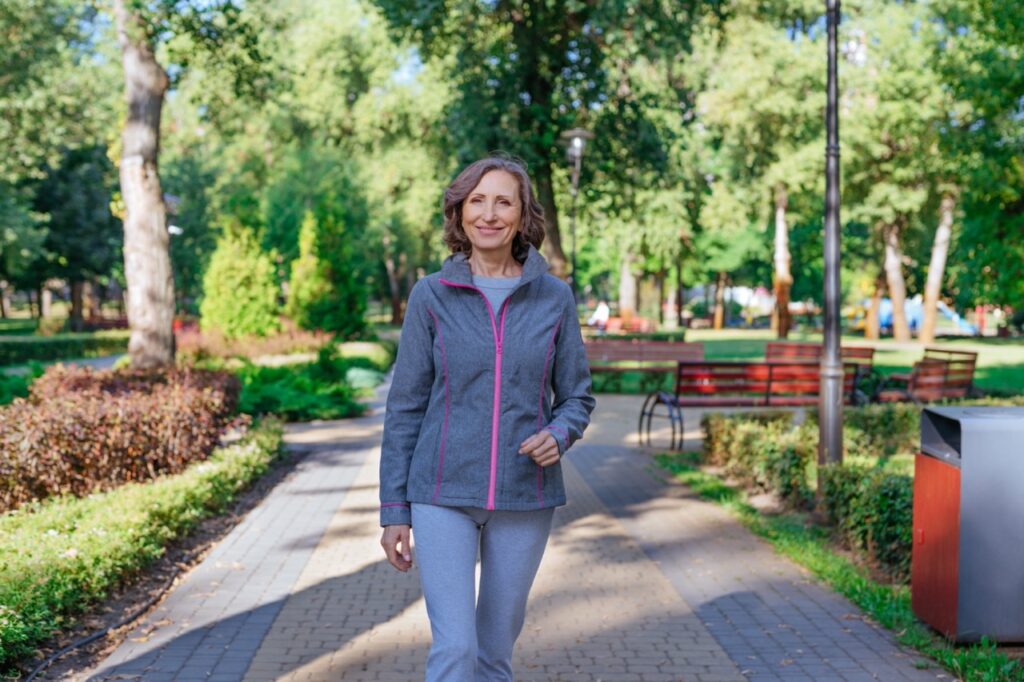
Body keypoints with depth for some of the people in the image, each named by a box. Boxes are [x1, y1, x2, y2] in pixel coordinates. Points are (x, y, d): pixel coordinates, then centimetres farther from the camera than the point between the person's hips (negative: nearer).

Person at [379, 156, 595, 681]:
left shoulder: (554, 297, 1)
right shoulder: (431, 295, -2)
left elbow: (576, 396, 8)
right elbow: (405, 407, 1)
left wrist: (559, 435, -15)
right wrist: (394, 509, -1)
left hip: (524, 498, 2)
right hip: (444, 495, -2)